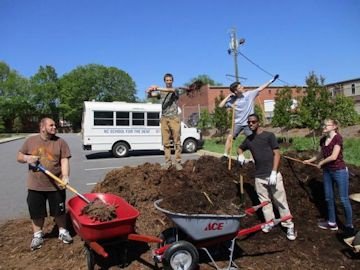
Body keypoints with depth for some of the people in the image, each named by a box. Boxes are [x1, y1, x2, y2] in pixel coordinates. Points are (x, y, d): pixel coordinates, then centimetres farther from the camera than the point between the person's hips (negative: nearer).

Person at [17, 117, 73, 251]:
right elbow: (19, 157, 12)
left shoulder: (60, 142, -2)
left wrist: (65, 176, -23)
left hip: (56, 185, -1)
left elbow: (64, 161, -8)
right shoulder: (30, 141, 3)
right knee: (36, 212, 12)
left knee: (59, 211, 10)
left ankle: (63, 231, 30)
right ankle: (38, 235, 31)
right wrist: (27, 158, -12)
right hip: (35, 185, 2)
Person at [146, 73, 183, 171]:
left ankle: (178, 162, -4)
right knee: (166, 142, -1)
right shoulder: (161, 92, 19)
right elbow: (150, 94, 4)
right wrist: (150, 90, -22)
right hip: (164, 118, 3)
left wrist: (158, 88, -29)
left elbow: (171, 90, -14)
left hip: (174, 118, -2)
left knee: (177, 141, -6)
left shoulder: (176, 90, 10)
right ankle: (168, 162, 3)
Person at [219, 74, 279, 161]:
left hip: (248, 123, 0)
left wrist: (272, 80, -7)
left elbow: (260, 88, -4)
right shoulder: (232, 100, -8)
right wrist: (228, 96, -15)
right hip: (237, 123, 0)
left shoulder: (249, 94, -5)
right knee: (229, 137, -6)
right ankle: (225, 155, 4)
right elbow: (220, 105, -13)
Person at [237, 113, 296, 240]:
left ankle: (289, 226, 11)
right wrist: (240, 155, 2)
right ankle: (270, 222, 27)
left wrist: (274, 172, -16)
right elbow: (240, 148, 27)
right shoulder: (248, 139, 9)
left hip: (273, 174, -5)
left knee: (280, 201, 0)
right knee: (265, 201, 13)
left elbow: (277, 154, -8)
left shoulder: (269, 135, -6)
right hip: (259, 177, 5)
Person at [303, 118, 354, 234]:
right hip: (327, 171, 7)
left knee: (344, 199, 2)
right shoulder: (323, 140, 4)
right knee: (329, 198, 14)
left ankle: (349, 225, 18)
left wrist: (321, 163, -7)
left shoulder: (337, 137, -16)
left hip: (340, 171, -7)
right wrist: (309, 160, 23)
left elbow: (333, 156, -21)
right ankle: (332, 223, 27)